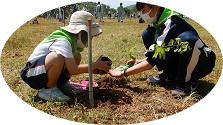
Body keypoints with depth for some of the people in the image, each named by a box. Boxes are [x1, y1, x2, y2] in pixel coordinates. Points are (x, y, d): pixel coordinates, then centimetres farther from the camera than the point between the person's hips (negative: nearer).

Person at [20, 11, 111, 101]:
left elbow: (73, 66, 5)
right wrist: (95, 65, -20)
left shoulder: (73, 40, 0)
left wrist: (94, 69, -7)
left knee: (77, 57, -1)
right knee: (58, 57, -36)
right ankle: (48, 89, -12)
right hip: (32, 74, -9)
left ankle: (61, 84, 8)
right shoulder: (63, 42, -27)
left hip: (45, 72, 9)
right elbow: (73, 70, -30)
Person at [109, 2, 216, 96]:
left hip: (203, 62, -7)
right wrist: (140, 62, -2)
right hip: (179, 62, 8)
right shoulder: (158, 24, -1)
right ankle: (170, 76, 3)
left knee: (187, 38, -39)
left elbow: (154, 58, -30)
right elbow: (157, 54, 10)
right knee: (147, 35, -4)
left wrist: (124, 73, -28)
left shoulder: (171, 23, -26)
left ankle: (187, 82, -15)